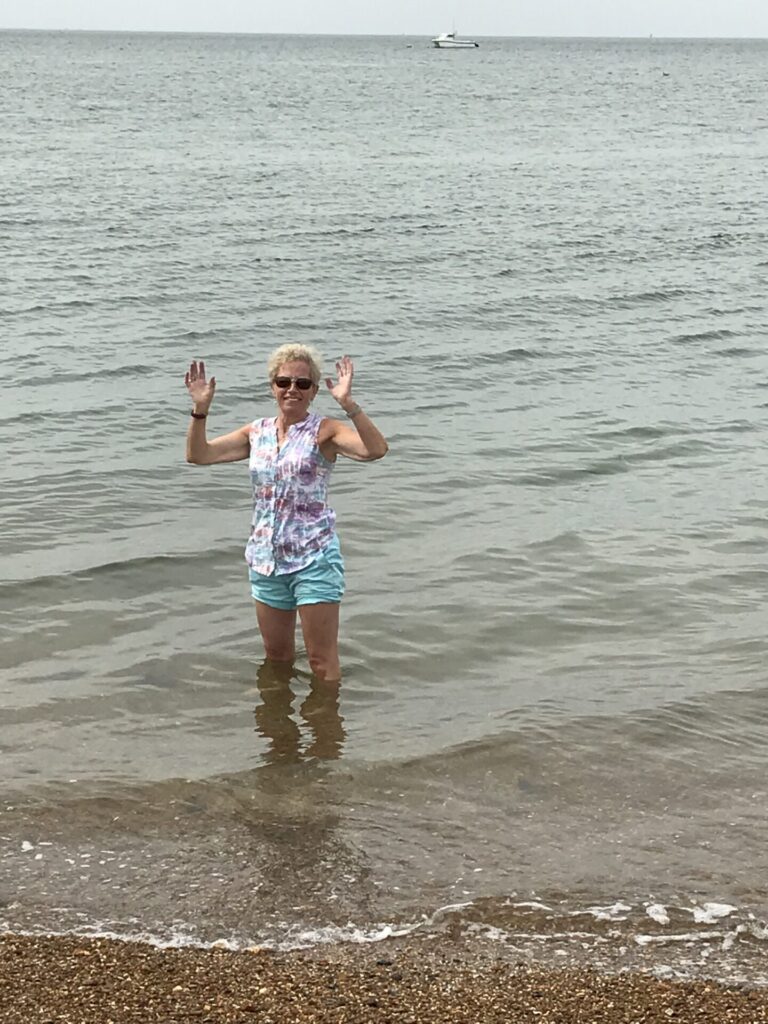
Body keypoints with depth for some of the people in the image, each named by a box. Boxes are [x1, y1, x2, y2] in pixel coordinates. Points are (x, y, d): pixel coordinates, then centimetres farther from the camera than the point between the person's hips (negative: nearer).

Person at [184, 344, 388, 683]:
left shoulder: (323, 431, -10)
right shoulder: (257, 432, 6)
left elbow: (376, 449, -27)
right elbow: (198, 454, 4)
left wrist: (348, 403, -36)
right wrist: (200, 409, -9)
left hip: (313, 558, -5)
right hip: (266, 559, 6)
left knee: (322, 659, 0)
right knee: (276, 655, 20)